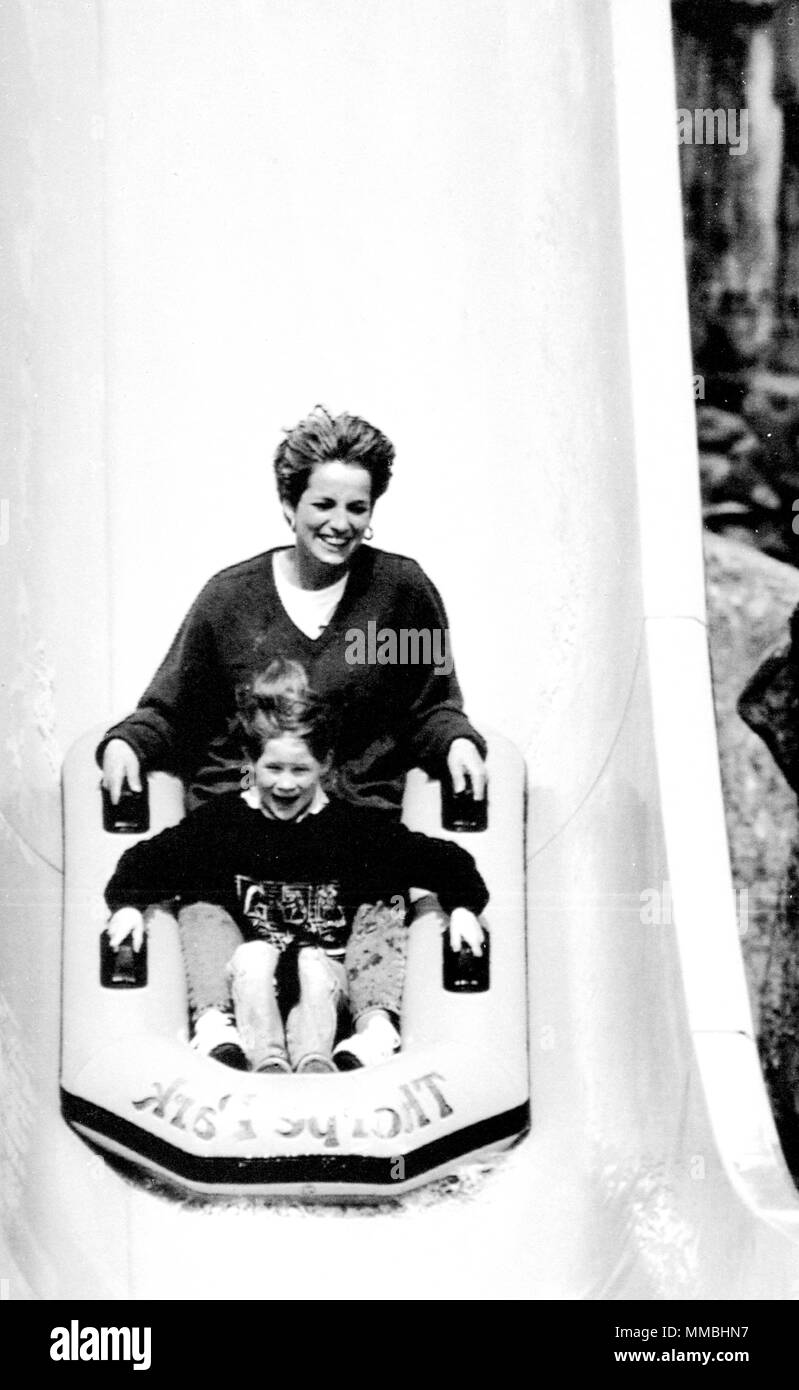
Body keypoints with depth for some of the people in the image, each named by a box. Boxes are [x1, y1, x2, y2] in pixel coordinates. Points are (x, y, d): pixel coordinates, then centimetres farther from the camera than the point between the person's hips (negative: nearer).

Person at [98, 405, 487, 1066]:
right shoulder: (231, 595, 7)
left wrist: (457, 740, -7)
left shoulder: (403, 589, 7)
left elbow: (431, 705, 14)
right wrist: (126, 741, -8)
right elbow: (168, 710, 12)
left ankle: (376, 1020, -23)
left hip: (358, 810, 0)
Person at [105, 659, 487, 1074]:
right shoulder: (223, 820, -1)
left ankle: (315, 1061, -38)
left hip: (325, 973, -1)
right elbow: (150, 857, 5)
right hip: (251, 985, 1)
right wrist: (128, 903, -13)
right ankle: (267, 1062, -33)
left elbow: (434, 859, -2)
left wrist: (462, 906, -17)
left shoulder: (353, 828, -4)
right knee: (253, 954, -31)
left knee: (313, 963, -33)